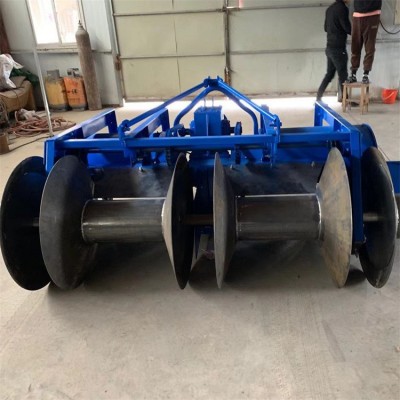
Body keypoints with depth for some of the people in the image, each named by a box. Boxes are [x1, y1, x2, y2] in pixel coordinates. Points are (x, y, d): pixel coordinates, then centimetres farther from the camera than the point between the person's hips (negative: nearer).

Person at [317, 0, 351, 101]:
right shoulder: (342, 8, -14)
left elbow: (326, 28, 20)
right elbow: (347, 28, -13)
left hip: (330, 47, 8)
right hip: (338, 48, -8)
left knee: (330, 73, 14)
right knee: (342, 74, 2)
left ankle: (318, 97, 13)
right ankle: (344, 99, 9)